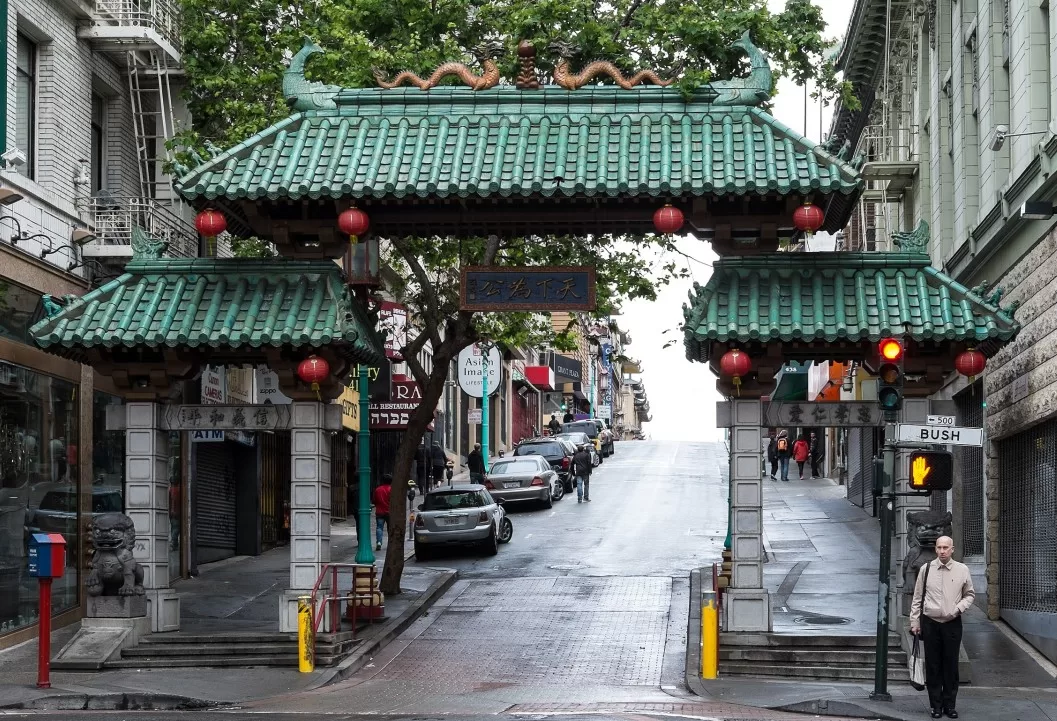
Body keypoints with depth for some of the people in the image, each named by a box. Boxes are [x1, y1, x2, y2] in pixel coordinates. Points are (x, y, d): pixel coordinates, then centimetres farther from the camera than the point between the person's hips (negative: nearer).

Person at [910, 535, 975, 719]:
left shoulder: (962, 570, 0)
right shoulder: (926, 569, 0)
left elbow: (970, 594, 12)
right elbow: (917, 597, 6)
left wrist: (960, 607, -6)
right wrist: (915, 622, 4)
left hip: (952, 623, 0)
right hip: (930, 623, 0)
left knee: (951, 666, 5)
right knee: (932, 666, 5)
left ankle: (949, 704, 16)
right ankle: (936, 705, 14)